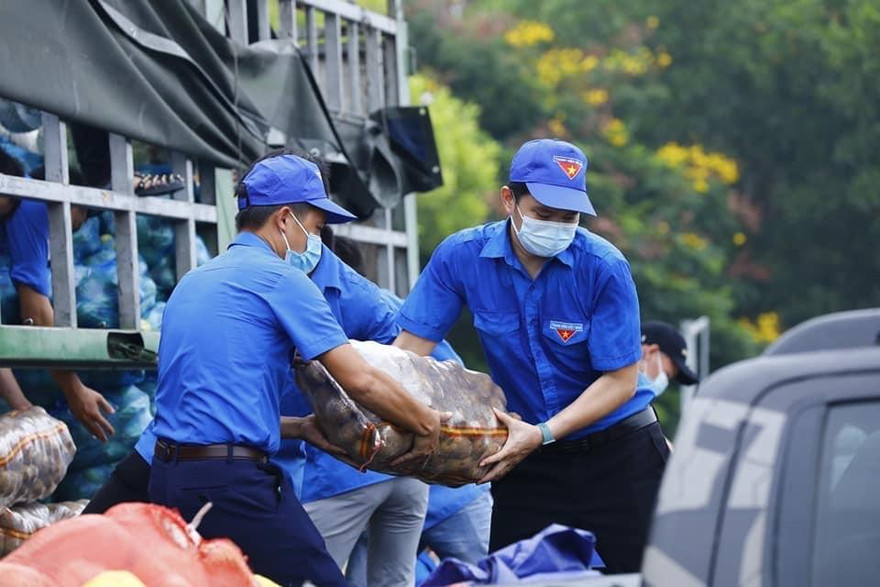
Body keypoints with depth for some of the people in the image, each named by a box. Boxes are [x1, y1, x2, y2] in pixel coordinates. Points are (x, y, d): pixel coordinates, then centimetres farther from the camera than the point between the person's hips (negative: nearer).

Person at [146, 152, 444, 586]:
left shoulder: (192, 282, 20)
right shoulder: (278, 277, -5)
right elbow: (360, 381, -9)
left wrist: (301, 429, 21)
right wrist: (426, 424, 6)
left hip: (167, 478, 9)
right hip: (233, 483, -9)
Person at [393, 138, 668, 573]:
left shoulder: (604, 268, -18)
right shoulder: (461, 256, -11)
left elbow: (620, 380, -16)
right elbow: (411, 347, -9)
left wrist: (543, 434, -26)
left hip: (617, 454, -2)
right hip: (527, 458, 2)